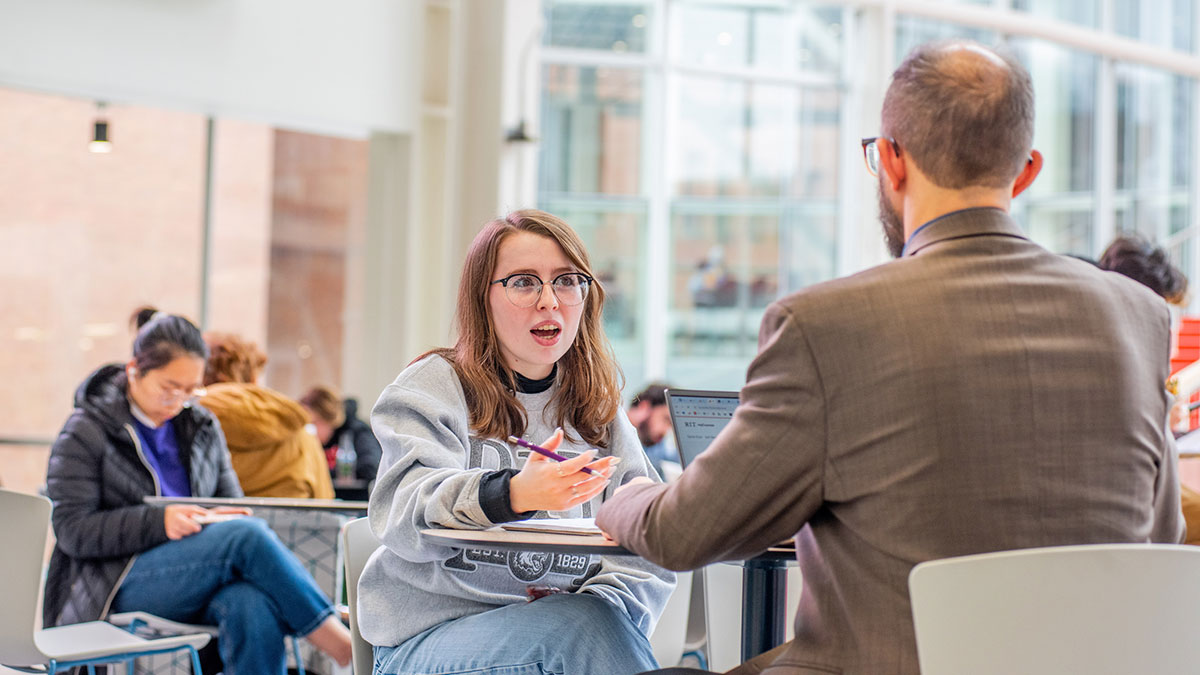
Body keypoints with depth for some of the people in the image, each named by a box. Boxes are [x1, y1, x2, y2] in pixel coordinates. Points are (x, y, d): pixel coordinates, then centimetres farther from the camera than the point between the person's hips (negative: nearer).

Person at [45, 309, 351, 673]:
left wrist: (217, 519, -6)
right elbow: (71, 530, -7)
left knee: (253, 604, -35)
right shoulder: (85, 431, 2)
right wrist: (158, 522, -22)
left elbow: (231, 502, 21)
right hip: (117, 585, -5)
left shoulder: (203, 427, 18)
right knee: (247, 535, -30)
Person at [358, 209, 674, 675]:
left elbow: (649, 554, 8)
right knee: (586, 622, -32)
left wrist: (601, 605, -14)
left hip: (567, 632, 4)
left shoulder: (599, 411, 15)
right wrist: (513, 495, -35)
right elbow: (405, 515, -16)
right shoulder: (432, 388, 3)